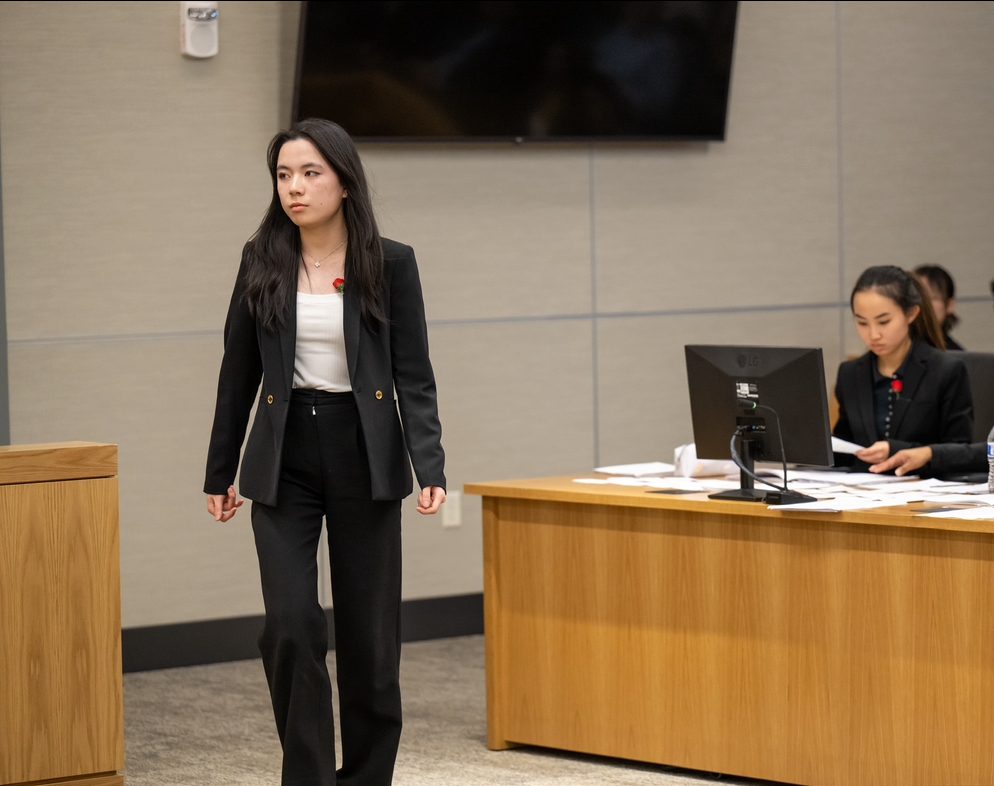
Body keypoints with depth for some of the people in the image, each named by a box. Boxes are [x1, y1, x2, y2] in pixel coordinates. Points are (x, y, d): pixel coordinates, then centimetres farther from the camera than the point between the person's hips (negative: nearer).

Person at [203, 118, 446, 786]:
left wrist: (430, 466, -17)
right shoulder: (262, 262, 2)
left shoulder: (391, 263, -3)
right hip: (284, 460, 1)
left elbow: (413, 375, -5)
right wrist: (221, 472, 11)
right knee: (291, 625, -11)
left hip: (363, 455, -1)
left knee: (368, 632, 5)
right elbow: (239, 372, 8)